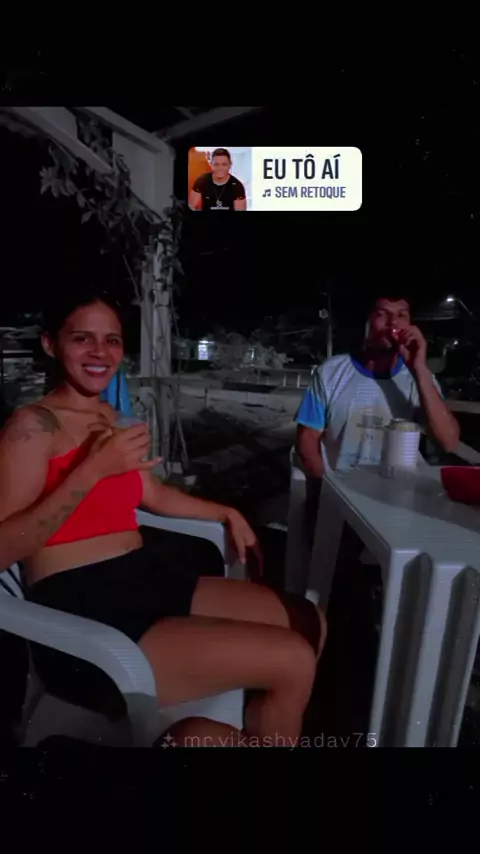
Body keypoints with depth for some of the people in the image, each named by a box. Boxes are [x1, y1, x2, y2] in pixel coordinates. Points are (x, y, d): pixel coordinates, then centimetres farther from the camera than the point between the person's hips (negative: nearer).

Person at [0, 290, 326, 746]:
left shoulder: (112, 417, 16)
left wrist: (227, 513, 26)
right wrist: (93, 470, -24)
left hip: (148, 581, 8)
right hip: (80, 615, -8)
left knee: (310, 624, 8)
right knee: (291, 660, -15)